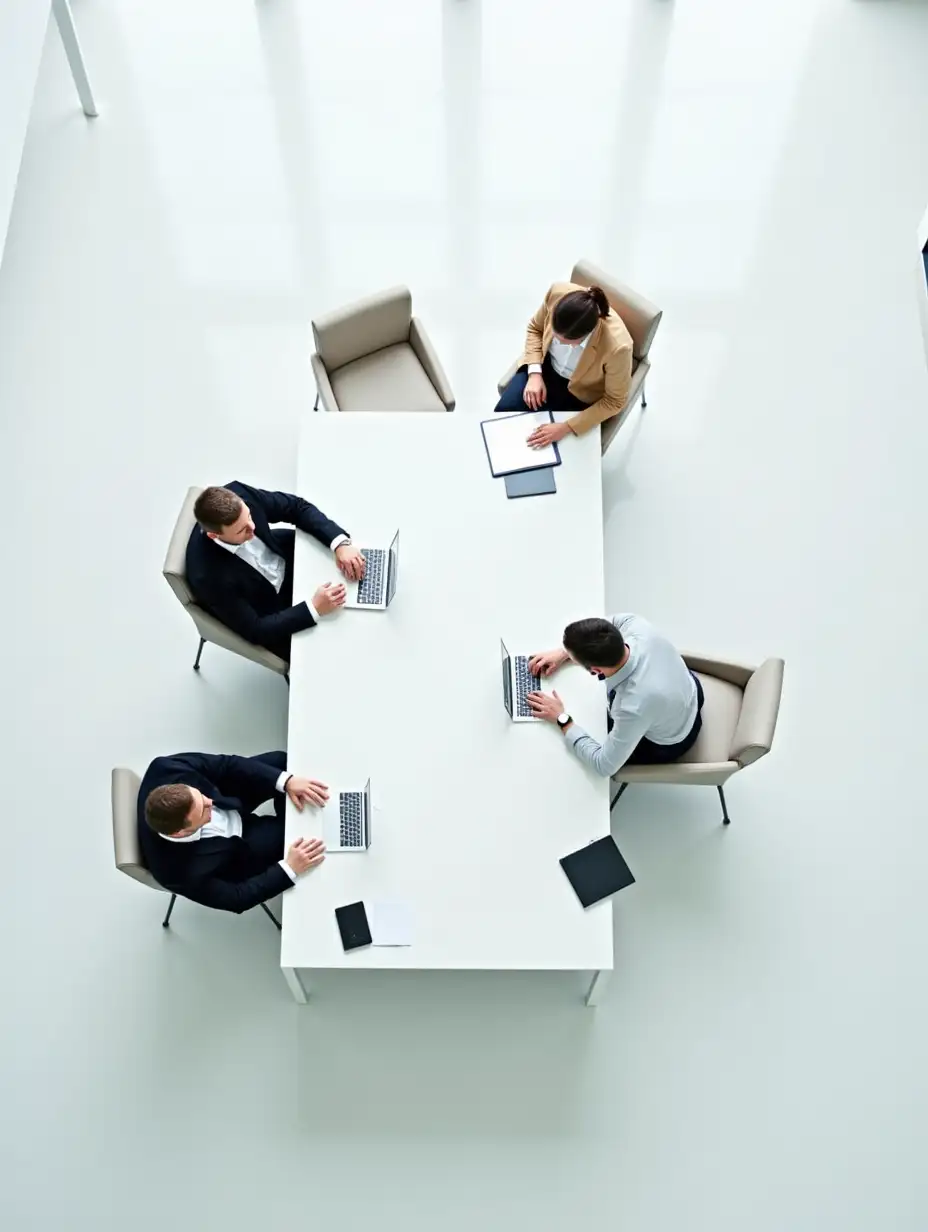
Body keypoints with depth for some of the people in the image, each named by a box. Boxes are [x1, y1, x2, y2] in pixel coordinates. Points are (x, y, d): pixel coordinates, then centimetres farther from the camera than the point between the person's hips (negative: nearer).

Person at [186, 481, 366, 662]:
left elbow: (298, 506, -13)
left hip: (287, 563, 5)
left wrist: (340, 543, -27)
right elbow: (254, 630, -28)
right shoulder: (208, 575, -39)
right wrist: (314, 608, -35)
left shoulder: (239, 493, -28)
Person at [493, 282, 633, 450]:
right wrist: (534, 373, -18)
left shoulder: (617, 346, -39)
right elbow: (535, 328, -5)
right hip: (546, 365, 3)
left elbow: (614, 401, -21)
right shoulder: (558, 293, -30)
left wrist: (566, 428, -26)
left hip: (579, 393, -3)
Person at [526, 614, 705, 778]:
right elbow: (612, 623, -6)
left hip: (666, 744, -5)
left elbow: (604, 765, -30)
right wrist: (563, 653, -13)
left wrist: (561, 719, -21)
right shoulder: (639, 627, -33)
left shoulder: (636, 707, -47)